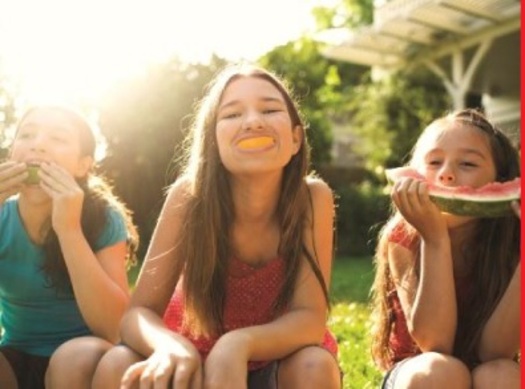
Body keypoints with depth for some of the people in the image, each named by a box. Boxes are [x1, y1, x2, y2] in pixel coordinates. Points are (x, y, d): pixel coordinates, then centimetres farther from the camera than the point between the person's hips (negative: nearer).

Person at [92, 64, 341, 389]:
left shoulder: (312, 197, -23)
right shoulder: (190, 196, -23)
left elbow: (310, 318, -25)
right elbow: (138, 313, -23)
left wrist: (238, 345, -45)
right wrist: (172, 347, -46)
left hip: (279, 359, 0)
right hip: (198, 353, 0)